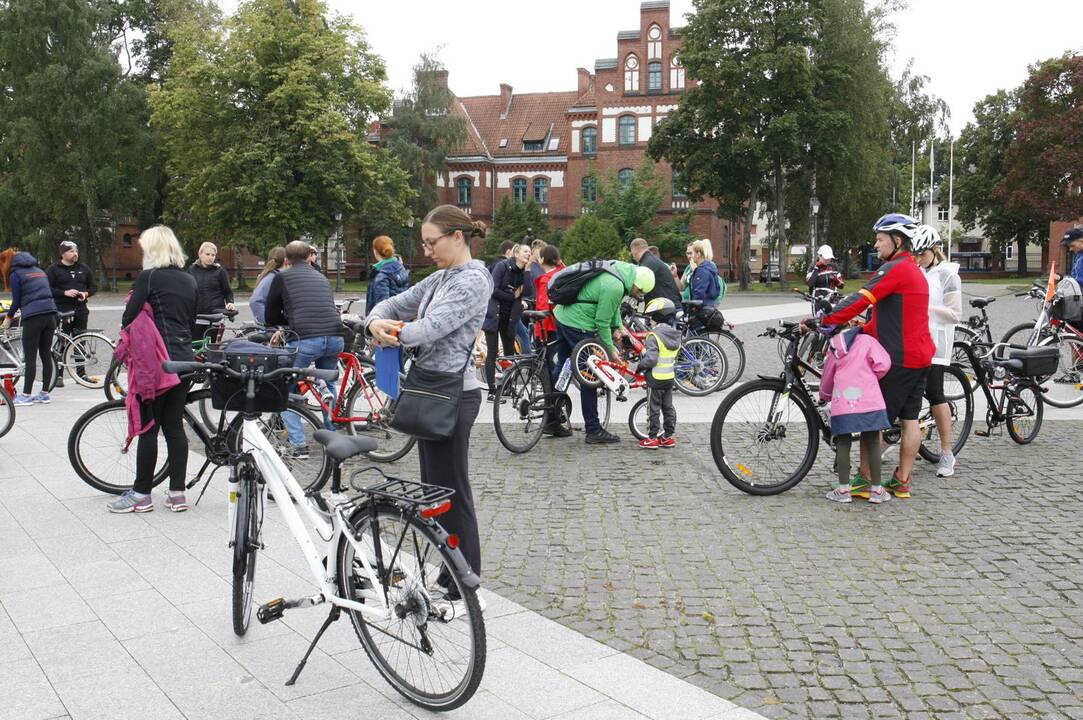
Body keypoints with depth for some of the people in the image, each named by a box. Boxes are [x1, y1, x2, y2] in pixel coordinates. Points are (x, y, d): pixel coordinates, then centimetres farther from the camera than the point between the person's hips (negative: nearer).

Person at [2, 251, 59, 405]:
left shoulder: (16, 274, 2)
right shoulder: (40, 271, 21)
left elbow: (16, 301, 0)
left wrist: (8, 317, 15)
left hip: (33, 317, -6)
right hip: (51, 314, 6)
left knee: (30, 358, -2)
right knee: (46, 355, 9)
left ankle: (26, 395, -1)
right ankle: (45, 393, 12)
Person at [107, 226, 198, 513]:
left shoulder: (149, 277, -8)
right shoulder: (190, 280, 12)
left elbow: (128, 318, -10)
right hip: (185, 359, 7)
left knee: (149, 427, 2)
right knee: (175, 425, 10)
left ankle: (141, 494, 10)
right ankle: (177, 493, 12)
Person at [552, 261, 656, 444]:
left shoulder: (619, 268, 5)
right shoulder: (614, 287, -25)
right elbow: (602, 323, -18)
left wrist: (618, 326, 9)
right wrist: (611, 349, -7)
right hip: (578, 325, -10)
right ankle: (594, 431, 2)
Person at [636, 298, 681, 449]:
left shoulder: (654, 336, -19)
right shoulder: (676, 336, 6)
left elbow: (651, 359, -24)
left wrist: (640, 367, -9)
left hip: (656, 378, -7)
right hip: (670, 377, 7)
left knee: (653, 409, 2)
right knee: (668, 408, 14)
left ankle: (652, 438, 7)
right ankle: (668, 437, 19)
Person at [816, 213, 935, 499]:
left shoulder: (894, 269, -14)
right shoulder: (915, 270, 18)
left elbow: (859, 300, -22)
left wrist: (823, 320, -22)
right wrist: (861, 330, 9)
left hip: (899, 358, -10)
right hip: (920, 357, 10)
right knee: (909, 419, 10)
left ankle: (865, 481, 1)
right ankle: (901, 482, 15)